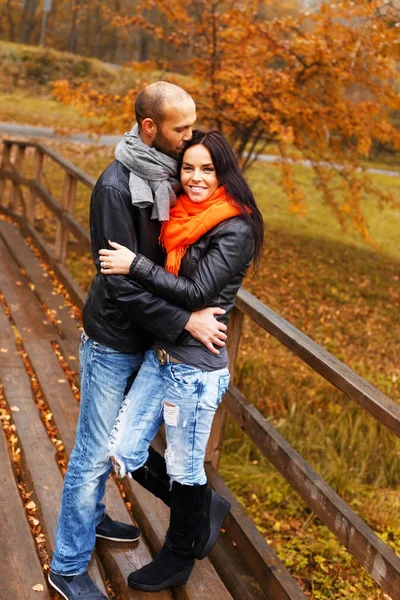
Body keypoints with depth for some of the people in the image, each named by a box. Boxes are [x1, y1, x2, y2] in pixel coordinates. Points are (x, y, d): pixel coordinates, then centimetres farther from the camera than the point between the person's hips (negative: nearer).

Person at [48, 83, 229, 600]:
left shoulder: (168, 174, 2)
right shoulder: (117, 186, -23)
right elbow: (122, 280, -25)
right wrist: (185, 321, -24)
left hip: (146, 338, 8)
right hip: (113, 342, -8)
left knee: (118, 437, 22)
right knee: (95, 452, 1)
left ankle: (90, 517, 44)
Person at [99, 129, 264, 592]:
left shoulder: (235, 230, -14)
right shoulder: (180, 216, 8)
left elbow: (197, 293, -19)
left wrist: (135, 265, -19)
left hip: (196, 366, -8)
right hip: (159, 354, 8)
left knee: (184, 468, 9)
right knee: (123, 454, 10)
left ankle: (178, 560, 34)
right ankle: (202, 511, 33)